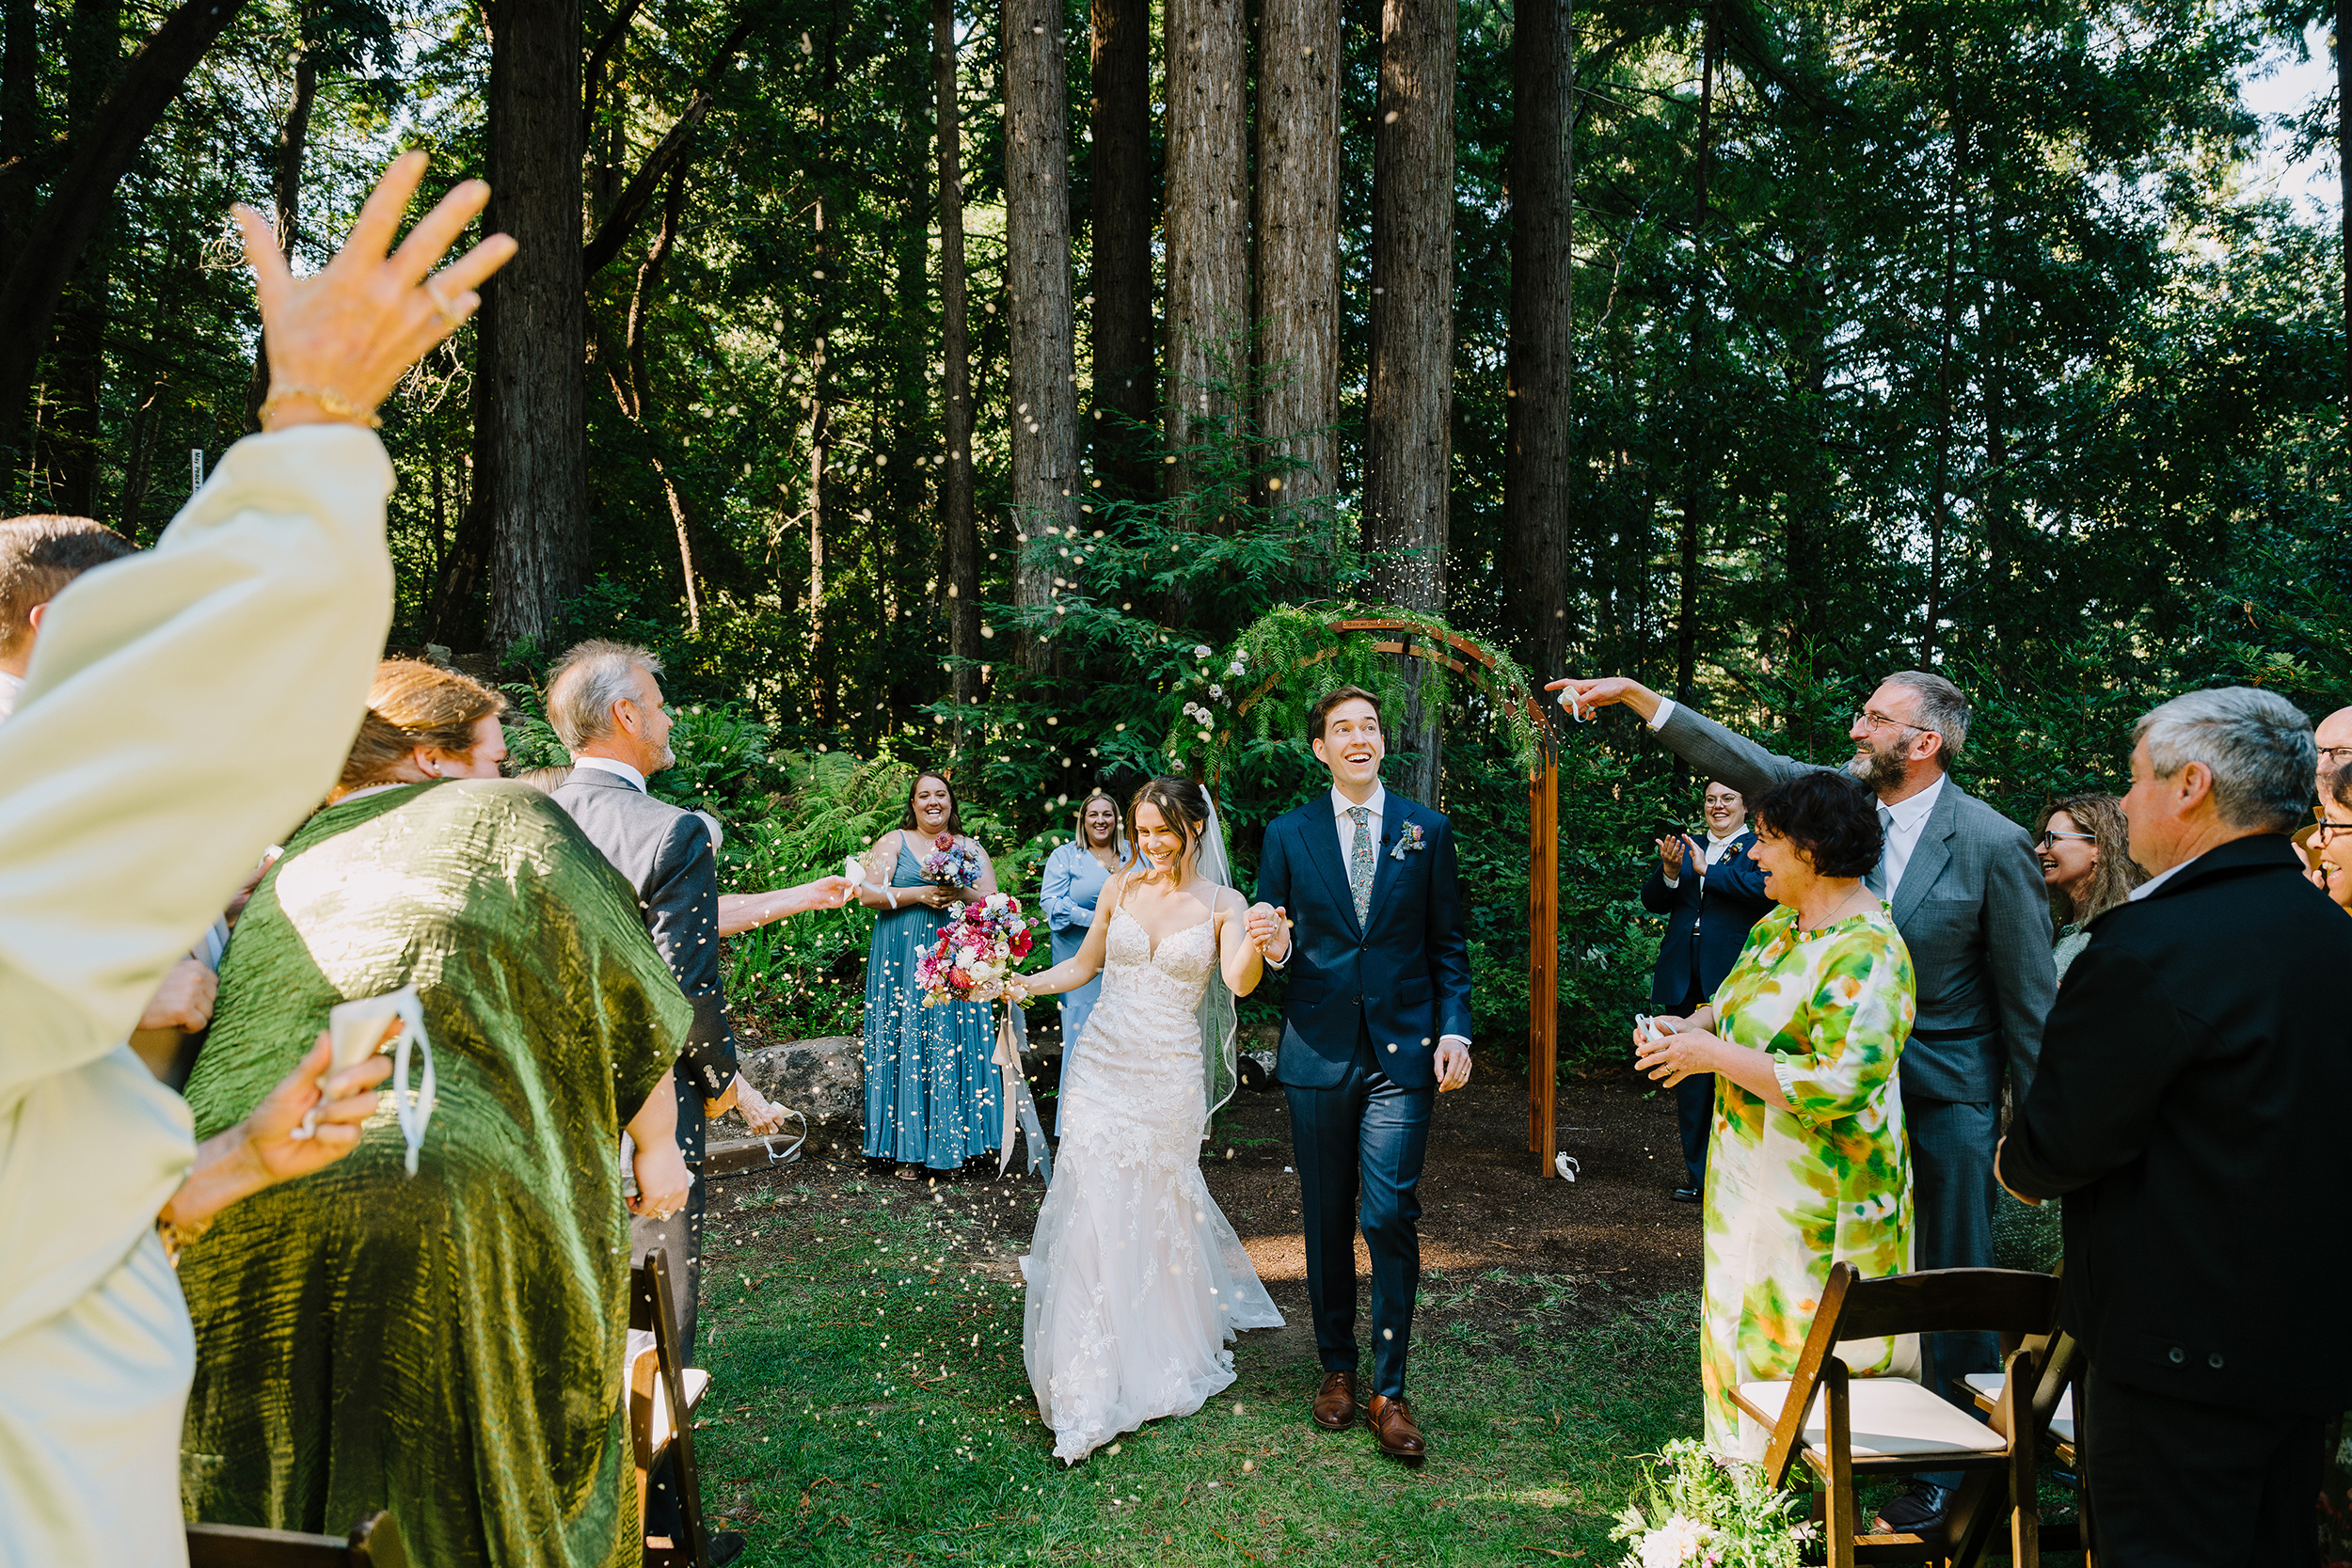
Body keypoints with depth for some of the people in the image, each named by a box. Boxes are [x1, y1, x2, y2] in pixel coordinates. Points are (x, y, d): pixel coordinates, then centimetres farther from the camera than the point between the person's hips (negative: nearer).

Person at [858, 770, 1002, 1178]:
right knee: (904, 1044, -3)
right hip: (903, 960, -2)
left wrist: (962, 894, -12)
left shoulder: (971, 848, 13)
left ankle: (954, 1144, 9)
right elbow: (868, 894, -2)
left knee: (955, 1044, -1)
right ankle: (907, 1151, 3)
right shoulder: (893, 842, 7)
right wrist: (920, 894, -12)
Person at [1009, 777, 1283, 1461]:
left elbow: (1240, 982, -20)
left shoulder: (1222, 904, -4)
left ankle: (1160, 1357, 34)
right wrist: (1027, 985, -3)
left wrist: (1258, 943, -41)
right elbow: (1083, 965, 14)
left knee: (1158, 1209, 9)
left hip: (1169, 1077, -2)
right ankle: (1091, 1374, 12)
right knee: (1094, 1206, -1)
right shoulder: (1120, 888, 4)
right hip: (1103, 1064, 2)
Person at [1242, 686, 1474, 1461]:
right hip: (1318, 1051, 1)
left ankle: (1390, 1389, 7)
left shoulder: (1427, 830, 4)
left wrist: (1454, 1031, -5)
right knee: (1326, 1220, 10)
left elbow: (1449, 945, 6)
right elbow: (1272, 943, 7)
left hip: (1403, 1051, -1)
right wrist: (1274, 948, -17)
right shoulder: (1288, 834, 4)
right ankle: (1337, 1366, 28)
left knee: (1389, 1215, -7)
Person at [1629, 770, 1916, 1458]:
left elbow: (1839, 1085, -31)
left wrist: (1713, 1054, -24)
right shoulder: (1782, 921, 5)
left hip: (1817, 1192, -9)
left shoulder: (1868, 955, -23)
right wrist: (1691, 1028, 0)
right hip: (1752, 1169, 9)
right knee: (1748, 1323, 19)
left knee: (1801, 1346, 3)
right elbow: (1737, 996, 22)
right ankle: (1747, 1464, 35)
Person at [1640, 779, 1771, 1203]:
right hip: (1685, 982, 5)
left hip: (1732, 980, -5)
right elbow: (1651, 901, 7)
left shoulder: (1760, 847, 0)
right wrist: (1669, 871, -14)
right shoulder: (1685, 846, 15)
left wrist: (1706, 869, -21)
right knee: (1690, 1078, 10)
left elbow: (1764, 889, -19)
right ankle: (1697, 1174, 21)